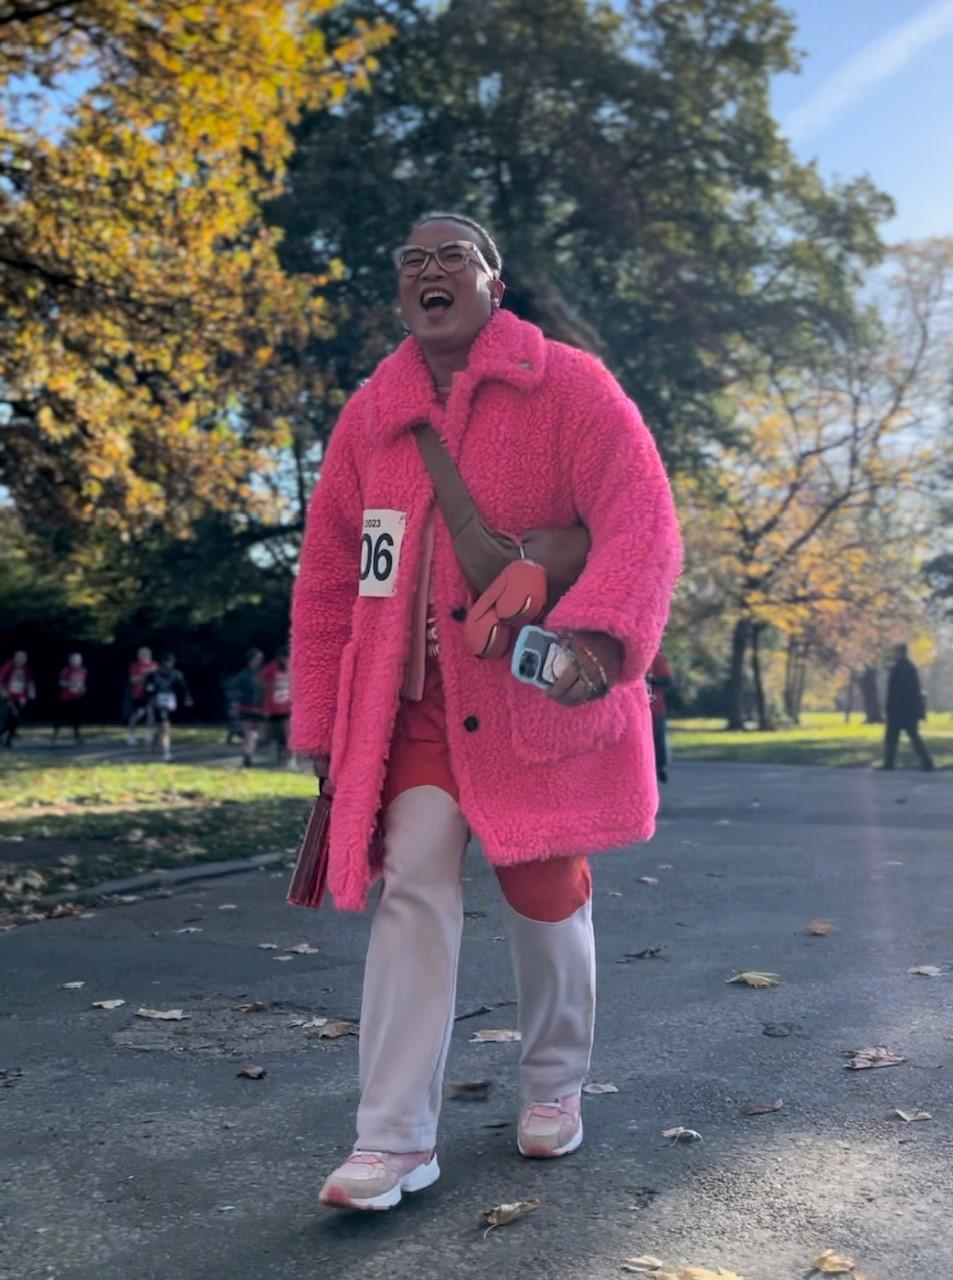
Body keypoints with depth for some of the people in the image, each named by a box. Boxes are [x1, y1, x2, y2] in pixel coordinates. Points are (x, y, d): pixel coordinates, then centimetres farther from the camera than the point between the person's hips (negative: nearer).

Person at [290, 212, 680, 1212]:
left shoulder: (569, 389, -7)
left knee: (546, 897, 9)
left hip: (542, 697, -2)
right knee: (414, 885, -9)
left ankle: (553, 1086, 34)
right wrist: (321, 721, 5)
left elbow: (644, 526, -18)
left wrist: (598, 631, -37)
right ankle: (397, 1140, -1)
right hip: (412, 703, 3)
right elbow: (326, 577, 8)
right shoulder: (369, 415, 5)